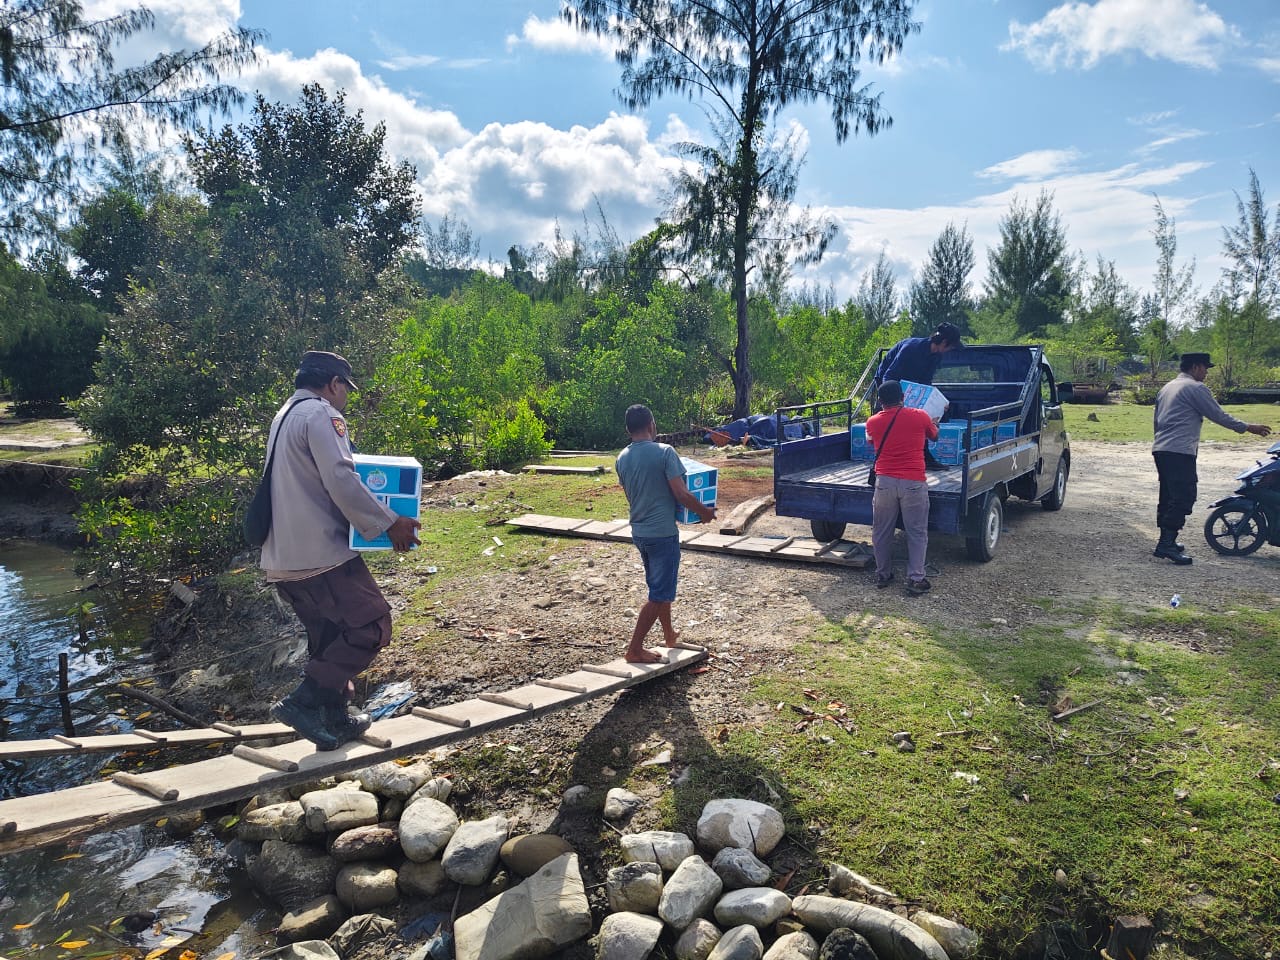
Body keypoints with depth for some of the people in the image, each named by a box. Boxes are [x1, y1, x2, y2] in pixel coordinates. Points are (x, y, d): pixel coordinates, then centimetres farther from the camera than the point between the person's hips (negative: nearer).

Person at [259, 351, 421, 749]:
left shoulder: (285, 416, 21)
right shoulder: (321, 414, -10)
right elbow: (341, 481, -19)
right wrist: (388, 523, -12)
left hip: (283, 559, 10)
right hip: (321, 555, -10)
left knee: (328, 639, 19)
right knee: (371, 625, -4)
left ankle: (335, 722, 25)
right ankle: (303, 702, -7)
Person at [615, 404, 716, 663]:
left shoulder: (622, 459, 3)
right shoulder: (664, 452, -16)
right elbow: (681, 494, -18)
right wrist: (704, 511, -2)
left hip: (639, 532, 7)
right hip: (662, 532, -7)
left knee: (659, 585, 24)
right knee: (659, 593, 2)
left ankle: (669, 634, 39)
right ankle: (634, 649, 3)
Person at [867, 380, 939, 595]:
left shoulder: (873, 422, 4)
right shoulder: (920, 417, -1)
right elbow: (934, 436, 19)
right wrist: (934, 423, 42)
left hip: (884, 482, 2)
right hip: (913, 483, -2)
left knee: (881, 531, 14)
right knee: (917, 533, 6)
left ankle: (882, 575, 22)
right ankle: (915, 579, 4)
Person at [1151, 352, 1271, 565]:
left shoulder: (1166, 388, 21)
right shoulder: (1195, 388, -5)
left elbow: (1156, 422, 25)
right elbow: (1218, 415, -4)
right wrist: (1247, 427, 6)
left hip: (1160, 449, 9)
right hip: (1180, 452, -9)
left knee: (1168, 496, 13)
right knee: (1184, 497, -10)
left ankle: (1166, 541, 16)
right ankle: (1166, 544, -16)